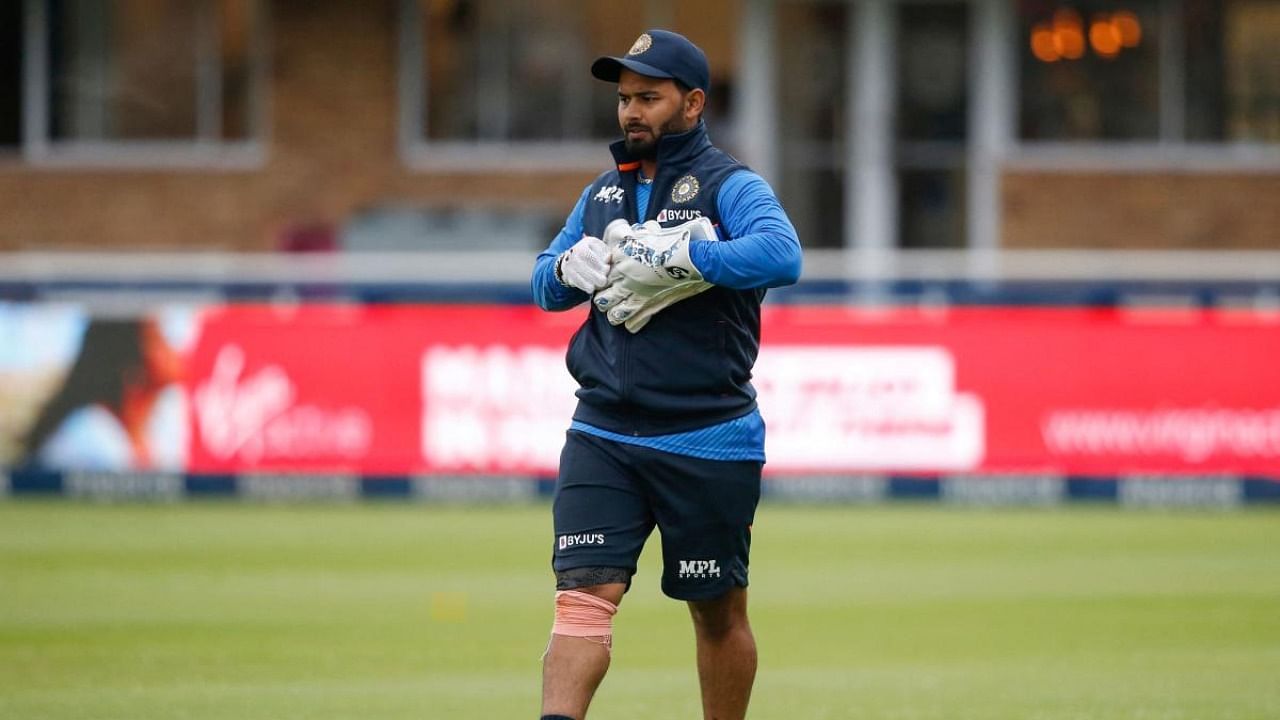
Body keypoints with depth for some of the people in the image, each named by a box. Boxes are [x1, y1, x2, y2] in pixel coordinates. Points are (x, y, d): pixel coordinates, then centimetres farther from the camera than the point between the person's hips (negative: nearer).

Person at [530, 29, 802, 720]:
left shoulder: (729, 186, -6)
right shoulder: (605, 191, 14)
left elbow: (781, 254, -26)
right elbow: (545, 284, 19)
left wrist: (669, 260, -29)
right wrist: (573, 265, -4)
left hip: (708, 443, -4)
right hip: (601, 438, 4)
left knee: (717, 611, 9)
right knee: (584, 592, -12)